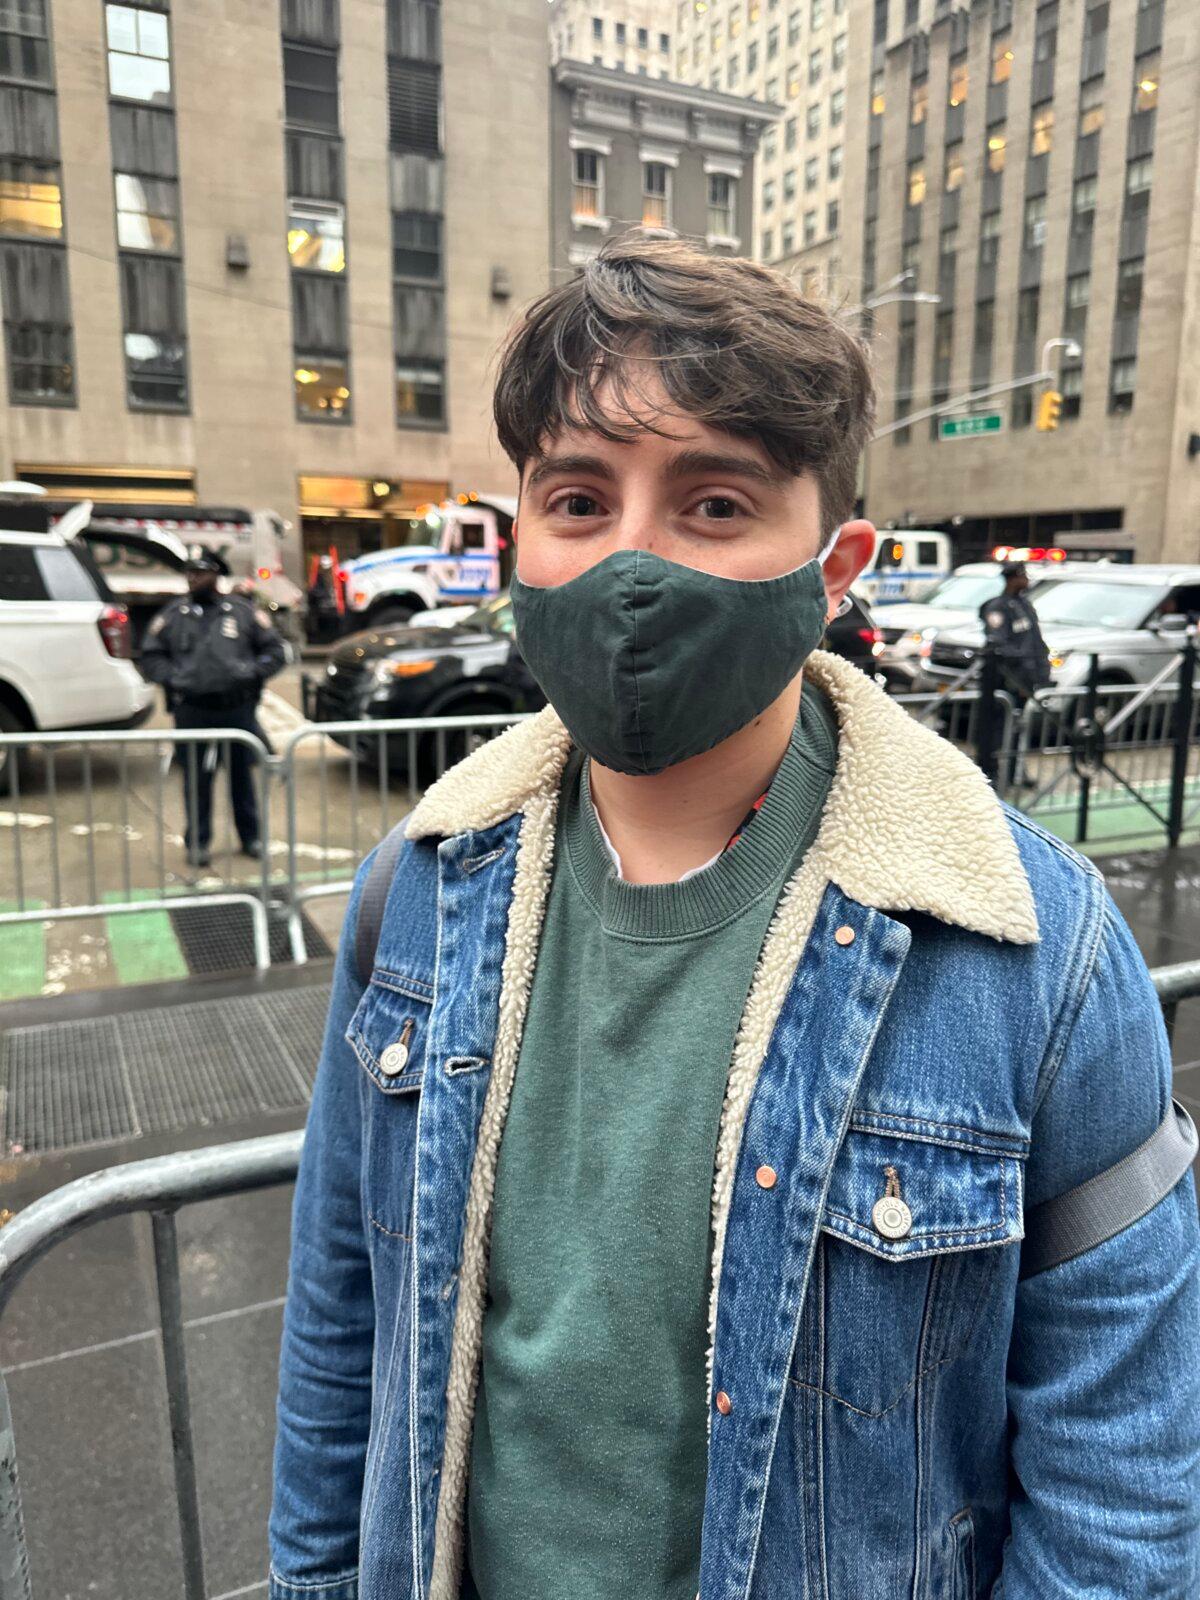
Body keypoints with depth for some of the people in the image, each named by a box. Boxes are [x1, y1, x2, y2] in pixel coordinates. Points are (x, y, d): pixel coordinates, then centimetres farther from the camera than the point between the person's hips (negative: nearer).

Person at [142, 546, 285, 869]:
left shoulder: (243, 611, 8)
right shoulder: (173, 614, 9)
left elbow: (274, 649, 12)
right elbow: (151, 656, 13)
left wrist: (252, 673, -3)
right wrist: (173, 679, -3)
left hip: (238, 708, 0)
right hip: (192, 711, 0)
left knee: (242, 774, 8)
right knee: (196, 779, 3)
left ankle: (250, 836, 21)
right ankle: (198, 842, 13)